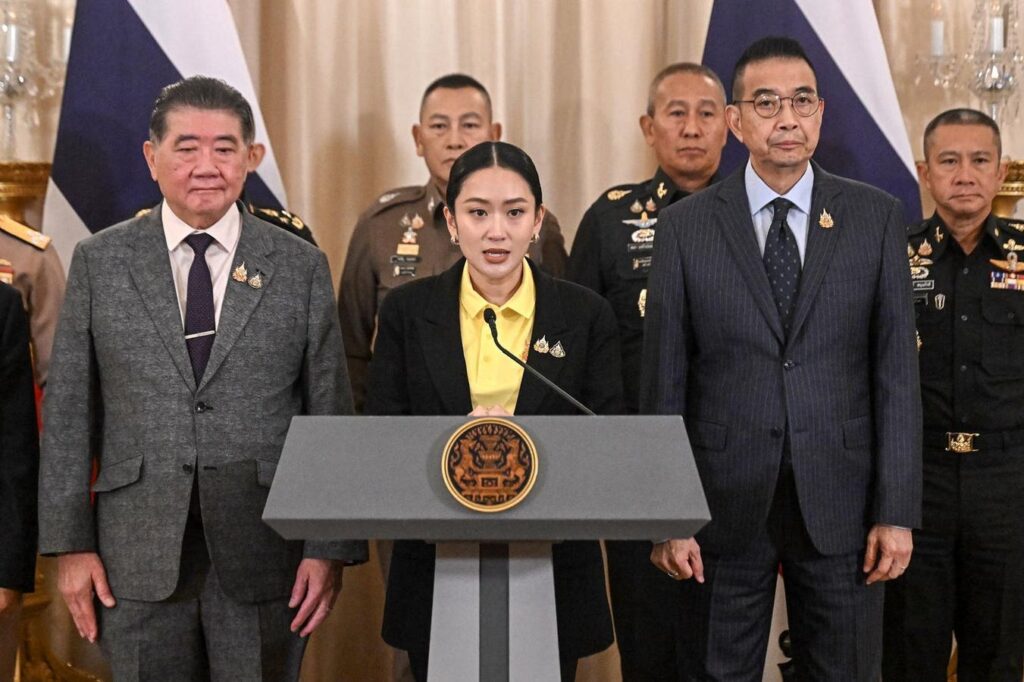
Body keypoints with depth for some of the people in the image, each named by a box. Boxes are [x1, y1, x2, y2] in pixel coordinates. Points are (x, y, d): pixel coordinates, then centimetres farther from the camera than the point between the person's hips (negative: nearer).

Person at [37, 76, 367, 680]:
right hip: (138, 558, 1)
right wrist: (70, 543, -1)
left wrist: (332, 547, -4)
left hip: (264, 555, 0)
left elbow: (331, 412, 1)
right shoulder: (99, 262, 4)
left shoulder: (302, 267, 2)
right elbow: (69, 410, 4)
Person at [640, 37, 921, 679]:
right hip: (725, 505, 0)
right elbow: (665, 383, 0)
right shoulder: (685, 227, 0)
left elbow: (897, 370, 0)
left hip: (839, 503, 1)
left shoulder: (877, 217, 2)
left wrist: (896, 511, -4)